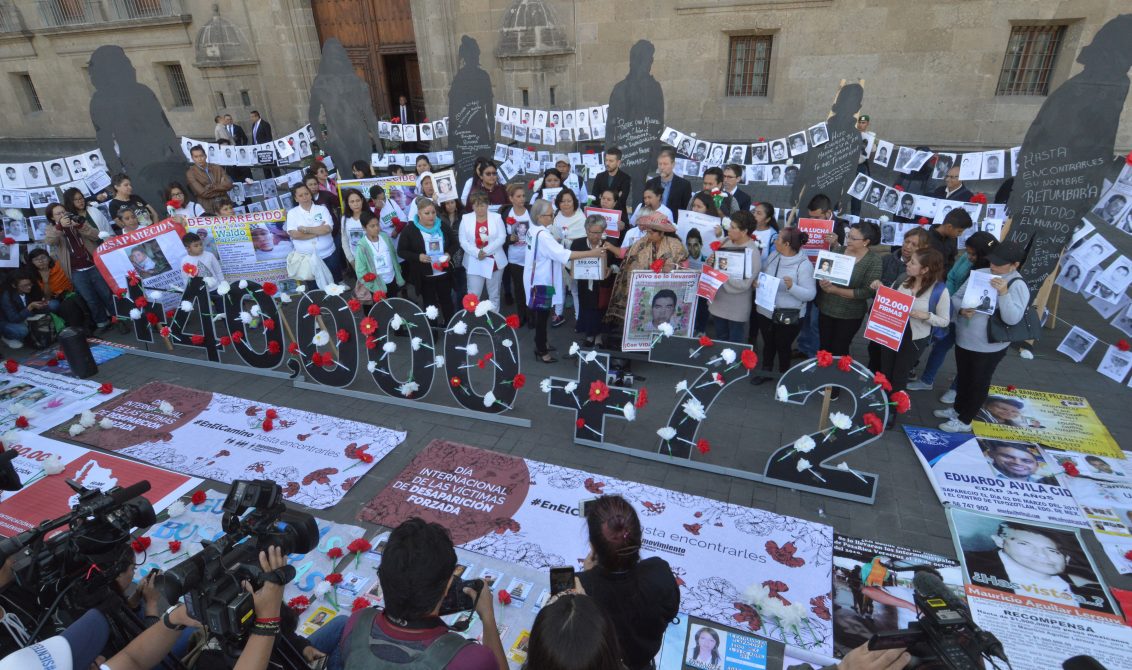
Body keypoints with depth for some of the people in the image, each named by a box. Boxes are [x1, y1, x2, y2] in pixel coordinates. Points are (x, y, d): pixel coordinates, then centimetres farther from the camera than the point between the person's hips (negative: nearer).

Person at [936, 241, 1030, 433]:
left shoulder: (1018, 286, -16)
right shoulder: (979, 273, -1)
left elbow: (1012, 318, -26)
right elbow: (957, 297, 4)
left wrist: (1003, 292, -36)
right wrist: (961, 310, -18)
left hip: (989, 346, -6)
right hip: (964, 339, 6)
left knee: (978, 382, 10)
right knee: (962, 377, 23)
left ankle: (964, 420, 23)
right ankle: (958, 408, 43)